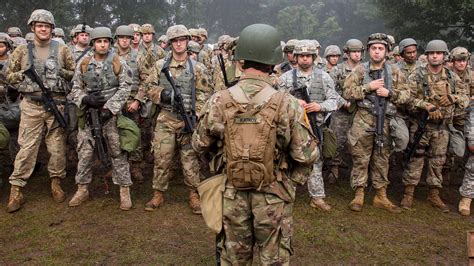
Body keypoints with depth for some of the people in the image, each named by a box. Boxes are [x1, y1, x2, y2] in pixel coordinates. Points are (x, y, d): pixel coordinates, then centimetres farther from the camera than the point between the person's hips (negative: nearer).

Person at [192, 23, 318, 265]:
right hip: (273, 197, -2)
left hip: (234, 194, 2)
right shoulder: (287, 103, -17)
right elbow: (307, 155, -13)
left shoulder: (219, 101, -10)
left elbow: (199, 146, 2)